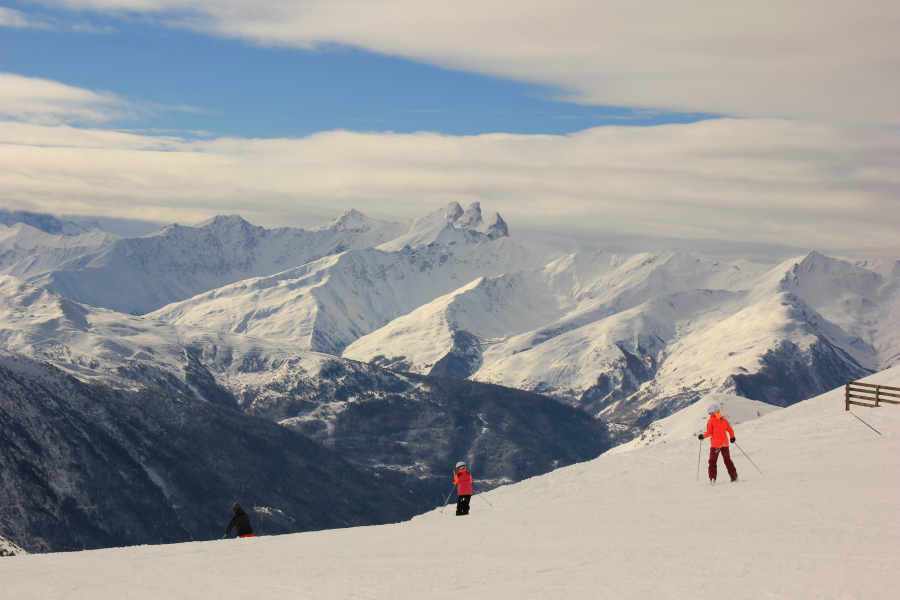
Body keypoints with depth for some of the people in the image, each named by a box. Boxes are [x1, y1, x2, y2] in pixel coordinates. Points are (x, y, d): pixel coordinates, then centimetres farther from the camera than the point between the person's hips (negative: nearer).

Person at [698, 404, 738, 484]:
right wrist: (732, 438, 25)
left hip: (715, 444, -4)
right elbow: (730, 431, 8)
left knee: (712, 461, 3)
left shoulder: (711, 421, -6)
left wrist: (703, 436, 7)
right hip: (725, 443, 4)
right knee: (727, 460, 15)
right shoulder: (724, 420, 7)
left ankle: (712, 479, -6)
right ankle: (734, 476, 11)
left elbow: (709, 433, -9)